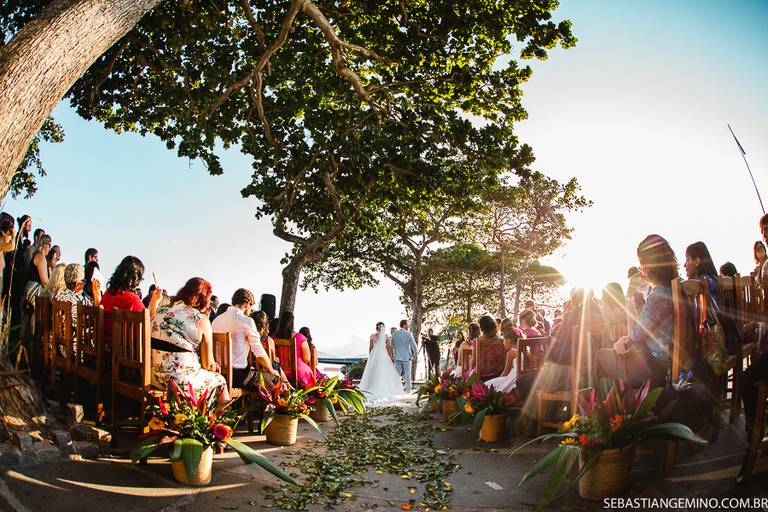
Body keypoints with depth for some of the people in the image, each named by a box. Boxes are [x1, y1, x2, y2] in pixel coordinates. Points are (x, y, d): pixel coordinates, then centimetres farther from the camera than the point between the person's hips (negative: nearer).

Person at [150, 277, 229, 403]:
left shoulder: (160, 311, 5)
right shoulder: (201, 319, -9)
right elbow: (208, 364, -8)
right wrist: (213, 366, 16)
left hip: (154, 377, 7)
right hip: (181, 382, -7)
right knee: (220, 381, 22)